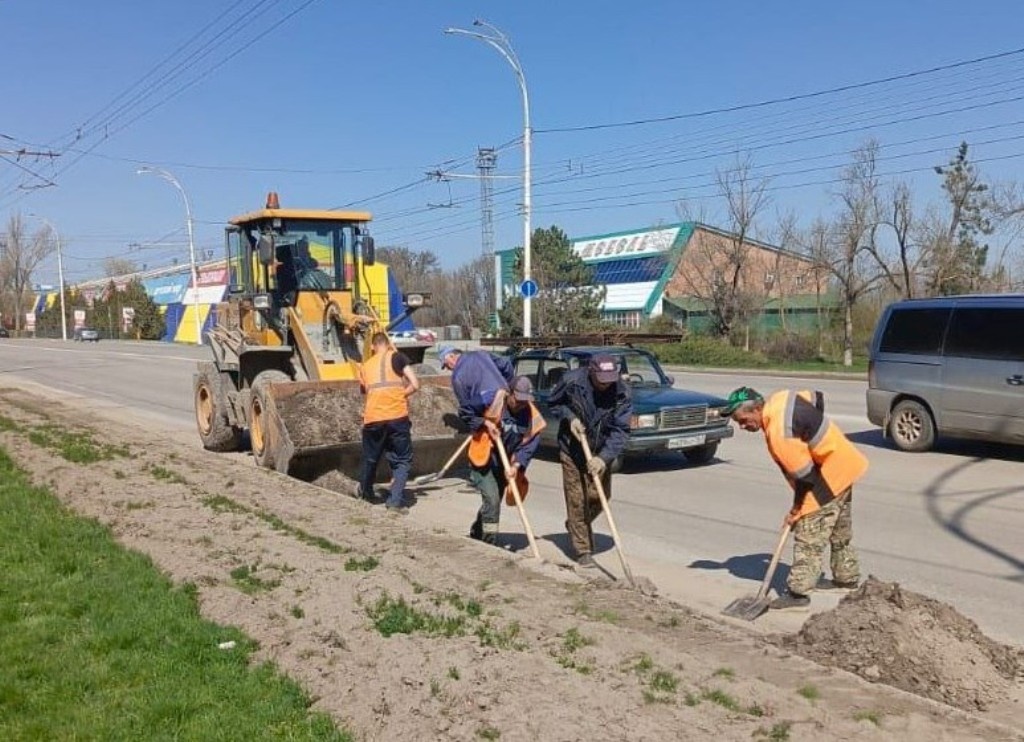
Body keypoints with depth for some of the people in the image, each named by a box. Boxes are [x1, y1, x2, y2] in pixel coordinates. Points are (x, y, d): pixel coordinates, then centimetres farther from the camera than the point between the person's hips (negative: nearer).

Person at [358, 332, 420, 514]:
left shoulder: (365, 366, 17)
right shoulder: (396, 357, 6)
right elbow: (415, 385, -2)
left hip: (372, 419, 3)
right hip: (397, 417, -3)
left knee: (370, 458, 24)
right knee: (402, 461, 9)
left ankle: (365, 492, 45)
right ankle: (395, 501, -2)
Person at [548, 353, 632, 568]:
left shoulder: (622, 393, -18)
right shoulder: (572, 381, -20)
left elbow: (620, 430, -19)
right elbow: (553, 403, -2)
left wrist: (604, 457, -29)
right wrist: (569, 418, -20)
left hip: (601, 451, 2)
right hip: (572, 448, -2)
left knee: (600, 494, 8)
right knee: (577, 499, -3)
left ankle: (575, 526, 37)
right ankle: (583, 551, 7)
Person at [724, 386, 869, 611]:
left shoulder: (779, 434, -30)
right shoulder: (779, 399, -4)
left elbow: (804, 476, -24)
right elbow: (817, 398, 13)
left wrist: (796, 509, -11)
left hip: (831, 474, -10)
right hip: (844, 462, 10)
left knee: (809, 535, -8)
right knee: (840, 531, 23)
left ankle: (798, 594, -7)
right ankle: (846, 578, 38)